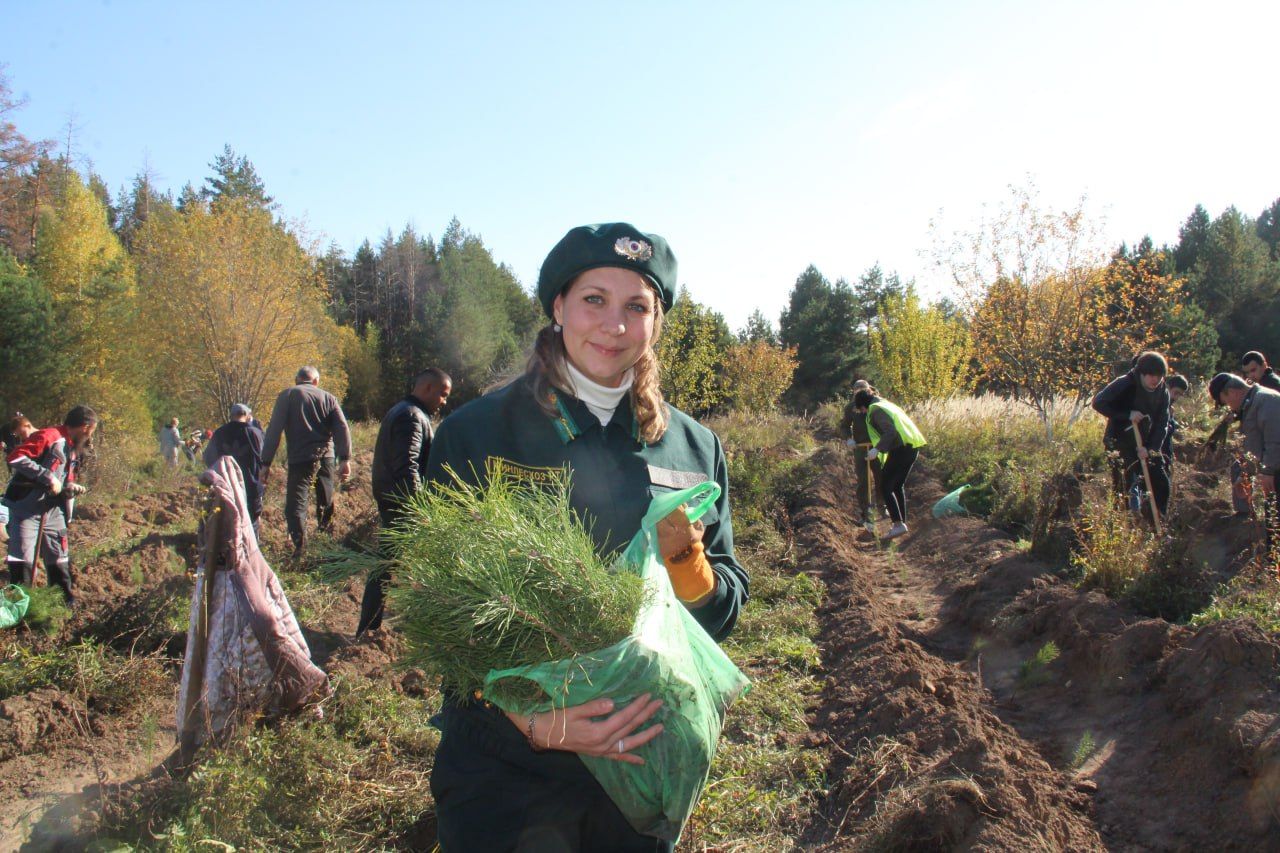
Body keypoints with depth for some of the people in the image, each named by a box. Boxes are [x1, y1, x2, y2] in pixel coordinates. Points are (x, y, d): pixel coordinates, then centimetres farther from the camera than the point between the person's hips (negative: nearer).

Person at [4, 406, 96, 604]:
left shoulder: (73, 449, 14)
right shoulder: (48, 437, -15)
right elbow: (15, 458, -26)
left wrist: (70, 487, 0)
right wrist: (48, 477, -26)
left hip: (52, 511, 8)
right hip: (26, 509, -8)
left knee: (59, 558, 14)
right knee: (23, 560, -8)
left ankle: (67, 599, 24)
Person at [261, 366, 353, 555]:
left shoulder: (287, 395, 5)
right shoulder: (328, 398, 13)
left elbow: (274, 430, -3)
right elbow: (342, 428, 0)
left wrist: (266, 463, -3)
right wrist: (345, 459, -5)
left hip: (301, 458, -3)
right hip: (326, 456, 4)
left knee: (295, 504, -4)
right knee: (326, 502, 21)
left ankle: (301, 549, -15)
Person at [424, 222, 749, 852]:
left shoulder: (695, 449, 0)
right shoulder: (475, 433, -9)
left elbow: (722, 614, 4)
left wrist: (684, 557, -18)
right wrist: (533, 720, -22)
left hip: (643, 761, 3)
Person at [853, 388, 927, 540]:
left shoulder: (875, 410, -7)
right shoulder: (885, 404, 21)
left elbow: (890, 431, -20)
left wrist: (877, 449, -24)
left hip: (900, 449, -9)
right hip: (912, 447, 9)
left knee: (885, 487, -1)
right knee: (898, 486, 21)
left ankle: (898, 524, -7)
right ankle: (902, 521, 25)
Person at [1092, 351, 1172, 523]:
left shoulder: (1163, 391, 1)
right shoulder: (1125, 384, -15)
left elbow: (1162, 423, -3)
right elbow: (1098, 402, -22)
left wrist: (1150, 448, -16)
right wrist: (1127, 415, -27)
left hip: (1144, 447, 6)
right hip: (1119, 446, -6)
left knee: (1162, 484, 4)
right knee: (1121, 489, -7)